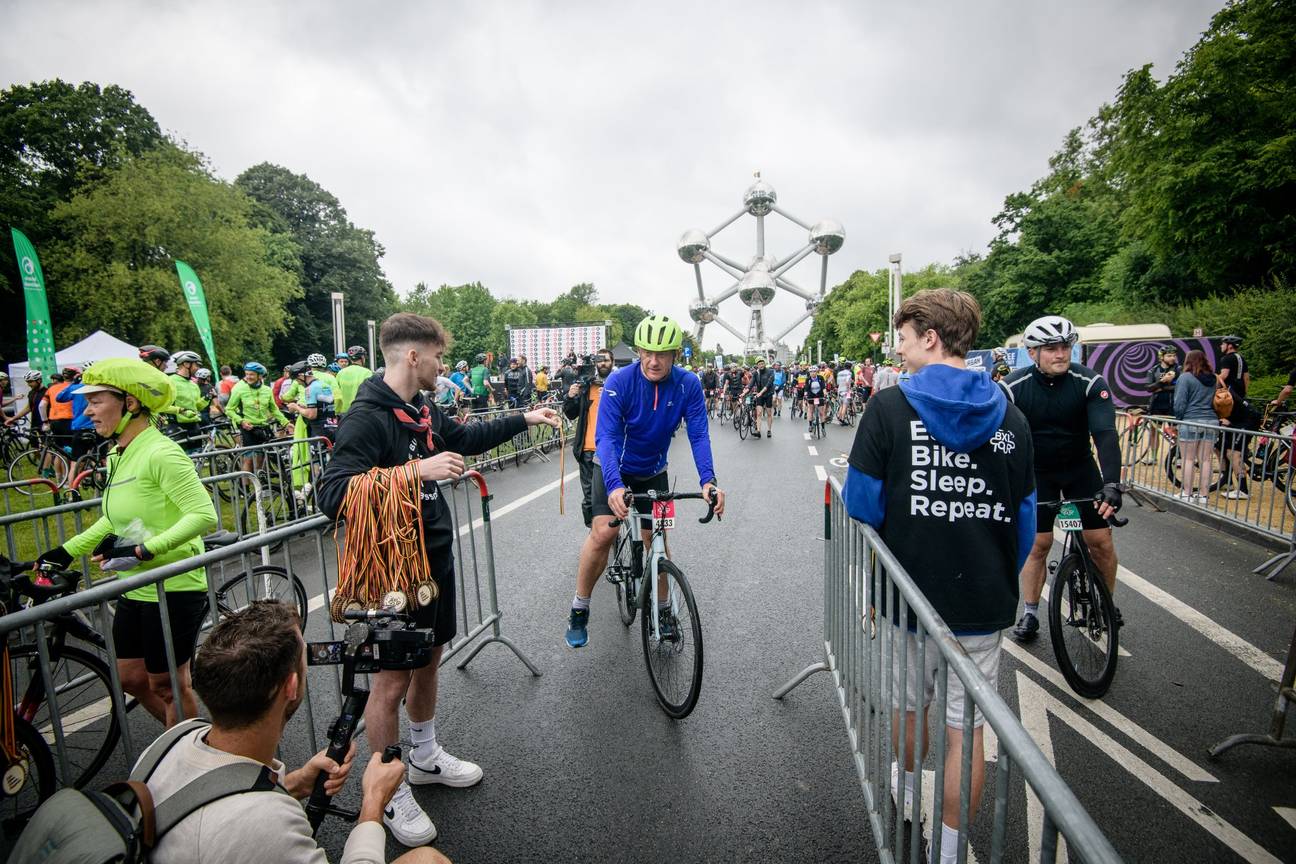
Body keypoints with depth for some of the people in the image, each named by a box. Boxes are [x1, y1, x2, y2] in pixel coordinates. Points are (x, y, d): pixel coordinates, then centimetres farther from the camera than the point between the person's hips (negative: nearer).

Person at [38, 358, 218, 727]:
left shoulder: (160, 453, -20)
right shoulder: (118, 454, 8)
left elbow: (204, 515, -27)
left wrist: (143, 550, -29)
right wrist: (68, 551, 16)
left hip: (173, 588, -9)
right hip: (135, 589, 9)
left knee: (166, 684, 7)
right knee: (131, 678, 20)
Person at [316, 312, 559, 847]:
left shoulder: (421, 411, 6)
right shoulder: (366, 418, -21)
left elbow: (466, 438, 23)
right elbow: (333, 494, -30)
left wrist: (525, 419, 22)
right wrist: (416, 470, -36)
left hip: (435, 560, 9)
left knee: (427, 662, 22)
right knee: (391, 681, 7)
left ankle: (426, 756, 43)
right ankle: (390, 792, 28)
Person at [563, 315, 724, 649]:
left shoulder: (688, 385, -19)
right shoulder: (619, 381, -27)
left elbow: (698, 435, -23)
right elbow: (606, 437, -34)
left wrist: (708, 480, -39)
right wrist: (614, 485, -49)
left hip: (653, 471, 2)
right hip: (614, 468, -2)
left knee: (657, 540, 3)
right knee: (603, 532, -17)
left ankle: (663, 609, 26)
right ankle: (579, 610, 3)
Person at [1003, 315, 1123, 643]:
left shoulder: (1089, 382, -19)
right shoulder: (1013, 387, -20)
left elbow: (1105, 434, -28)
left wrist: (1111, 483, -40)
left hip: (1080, 467, 1)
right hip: (1036, 471, -1)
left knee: (1101, 540, 1)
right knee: (1038, 543, -1)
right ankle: (1030, 613, 15)